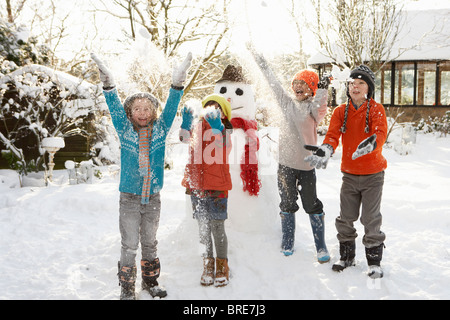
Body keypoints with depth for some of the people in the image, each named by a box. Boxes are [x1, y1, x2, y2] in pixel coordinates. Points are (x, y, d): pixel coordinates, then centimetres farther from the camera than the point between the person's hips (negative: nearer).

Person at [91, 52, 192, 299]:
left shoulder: (160, 130, 2)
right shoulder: (125, 130, -2)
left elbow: (171, 106, -2)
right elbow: (114, 105, -10)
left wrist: (178, 82, -13)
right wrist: (107, 81, -22)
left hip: (153, 198, 2)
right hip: (129, 198, -2)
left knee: (150, 243, 16)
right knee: (129, 245, 1)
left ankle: (151, 282, 31)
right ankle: (127, 289, 13)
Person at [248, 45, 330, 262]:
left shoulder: (314, 107, -2)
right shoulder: (287, 101, 8)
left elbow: (319, 112, -25)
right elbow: (272, 79, 14)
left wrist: (322, 90, -39)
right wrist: (257, 57, 20)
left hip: (306, 164, -3)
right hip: (286, 163, 3)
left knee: (312, 206, 4)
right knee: (287, 205, 12)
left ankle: (321, 247, 15)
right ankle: (287, 245, 26)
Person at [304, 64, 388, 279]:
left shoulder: (376, 110, -7)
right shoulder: (340, 112, 1)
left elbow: (380, 133, -25)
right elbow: (332, 134, -13)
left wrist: (369, 144, -48)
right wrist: (324, 151, -35)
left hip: (372, 174, -3)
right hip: (349, 174, 3)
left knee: (371, 220, -1)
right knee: (345, 219, 10)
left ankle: (374, 262, 15)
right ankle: (346, 257, 29)